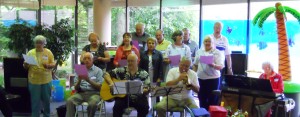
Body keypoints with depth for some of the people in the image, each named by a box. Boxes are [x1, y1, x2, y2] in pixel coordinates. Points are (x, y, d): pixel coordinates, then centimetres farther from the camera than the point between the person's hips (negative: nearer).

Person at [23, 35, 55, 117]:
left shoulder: (48, 52, 2)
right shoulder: (30, 53, 3)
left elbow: (53, 64, 1)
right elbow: (26, 67, 6)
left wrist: (48, 65, -20)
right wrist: (25, 64, -17)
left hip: (46, 80, 0)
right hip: (34, 81, 0)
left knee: (46, 99, 11)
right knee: (35, 101, 2)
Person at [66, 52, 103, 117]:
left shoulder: (98, 70, 7)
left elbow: (99, 87, -3)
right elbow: (76, 88, 11)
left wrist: (89, 80, -16)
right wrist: (79, 81, -10)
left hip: (93, 93, -3)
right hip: (81, 93, 3)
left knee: (93, 104, -35)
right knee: (69, 101, -26)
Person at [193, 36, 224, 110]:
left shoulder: (217, 52, -3)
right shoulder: (199, 52, 10)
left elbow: (221, 66, -11)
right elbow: (195, 65, 16)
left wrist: (213, 65, -30)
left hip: (213, 78, -4)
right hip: (200, 78, 4)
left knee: (212, 99, 0)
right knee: (202, 98, 10)